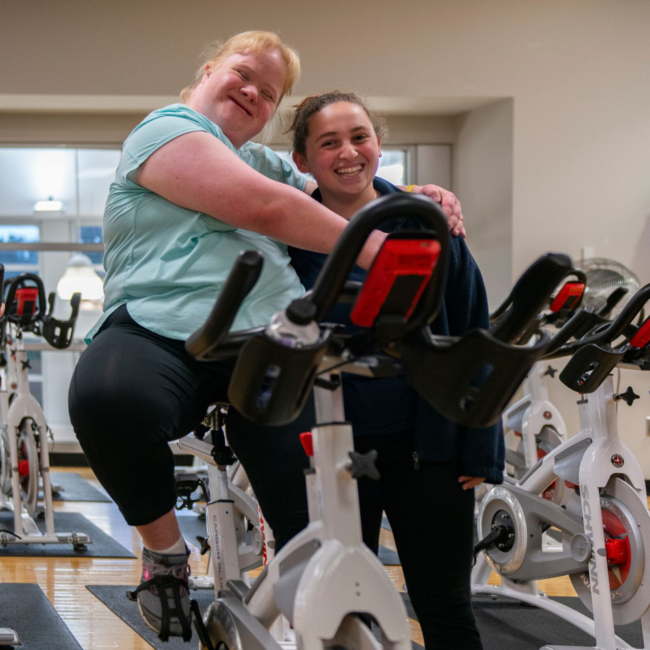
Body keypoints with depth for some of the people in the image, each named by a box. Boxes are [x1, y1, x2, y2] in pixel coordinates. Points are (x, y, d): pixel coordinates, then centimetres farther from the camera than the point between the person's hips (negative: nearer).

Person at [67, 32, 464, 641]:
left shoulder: (268, 163, 32)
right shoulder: (166, 129, 5)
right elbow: (262, 208, -8)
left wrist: (422, 197, 15)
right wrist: (374, 248, -7)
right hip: (158, 333, -6)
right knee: (106, 397, -39)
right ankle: (164, 549, -12)